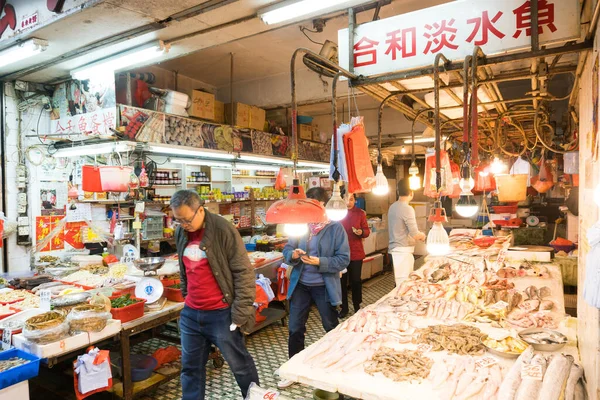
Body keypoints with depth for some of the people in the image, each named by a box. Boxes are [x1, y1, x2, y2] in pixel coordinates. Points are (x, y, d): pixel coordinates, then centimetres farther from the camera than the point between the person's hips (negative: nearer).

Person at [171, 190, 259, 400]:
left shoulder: (223, 230, -17)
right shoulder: (181, 233, 3)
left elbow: (243, 273, -15)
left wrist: (240, 313, -16)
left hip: (221, 313, -6)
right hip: (190, 313, 6)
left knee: (240, 364, 11)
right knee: (191, 367, 17)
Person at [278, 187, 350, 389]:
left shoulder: (336, 227, -12)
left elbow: (344, 259, -14)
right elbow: (287, 249, 3)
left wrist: (320, 262, -25)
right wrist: (293, 255, -19)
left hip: (324, 286, -3)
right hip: (300, 285, 3)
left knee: (332, 328, 16)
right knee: (295, 328, 11)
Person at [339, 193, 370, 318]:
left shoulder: (360, 213, -2)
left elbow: (367, 231, 3)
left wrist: (361, 232, -19)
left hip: (356, 252, 0)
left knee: (356, 280, 8)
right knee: (341, 280, 7)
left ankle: (357, 306, 26)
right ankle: (344, 307, 22)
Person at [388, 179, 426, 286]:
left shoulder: (392, 207, 9)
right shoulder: (407, 209, -16)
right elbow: (415, 234, -18)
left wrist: (418, 235, 19)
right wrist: (422, 236, 4)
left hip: (395, 248, 9)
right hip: (403, 250, -9)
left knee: (402, 281, 15)